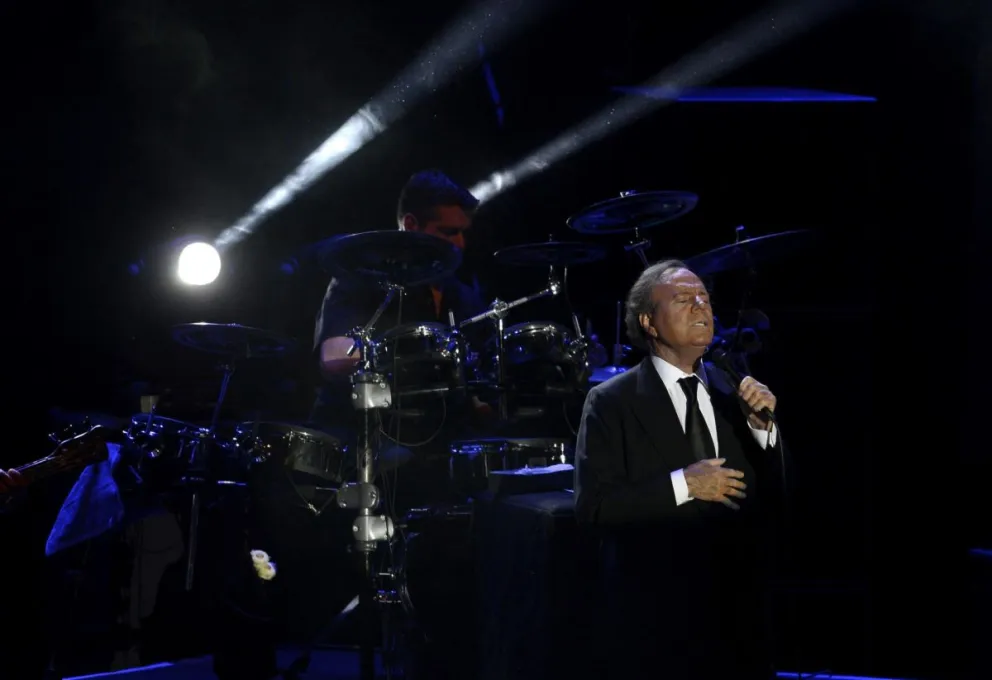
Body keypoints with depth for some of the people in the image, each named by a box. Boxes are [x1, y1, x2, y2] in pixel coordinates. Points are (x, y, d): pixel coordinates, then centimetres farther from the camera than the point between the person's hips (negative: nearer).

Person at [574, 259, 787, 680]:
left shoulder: (733, 390, 6)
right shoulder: (611, 403, -6)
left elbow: (773, 497, 6)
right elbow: (593, 506, -14)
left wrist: (762, 427, -9)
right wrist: (682, 485, -19)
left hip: (737, 605, 4)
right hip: (654, 614, -4)